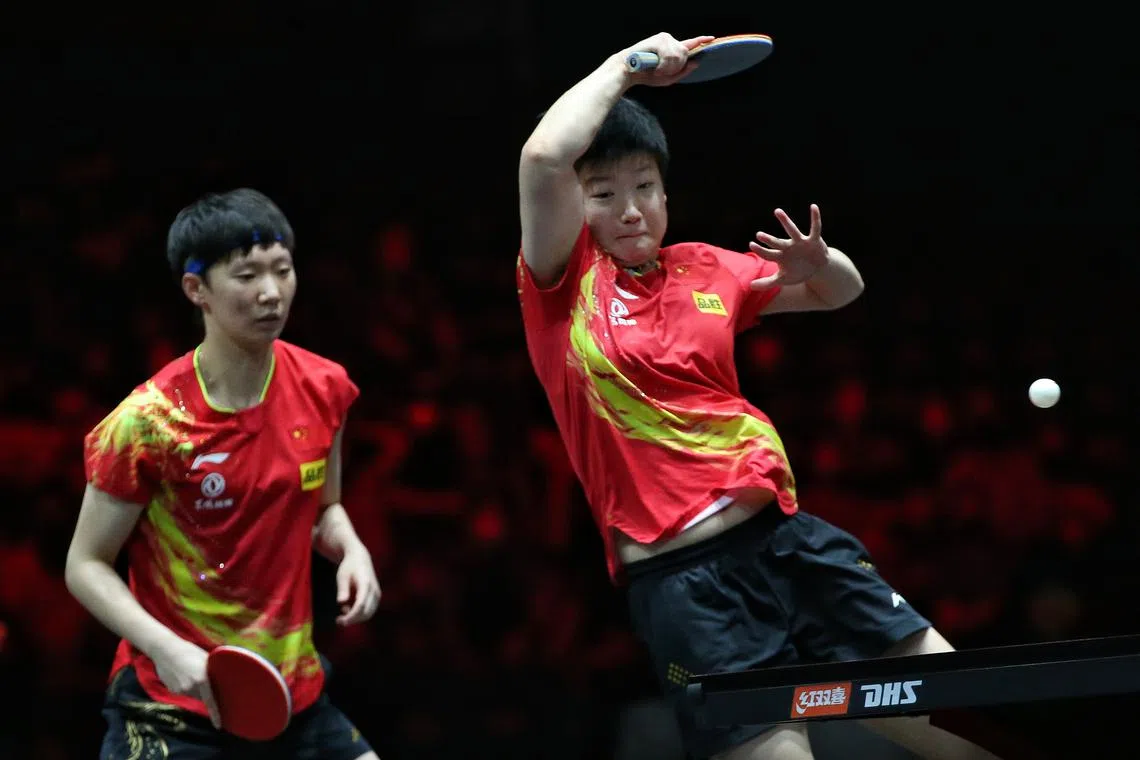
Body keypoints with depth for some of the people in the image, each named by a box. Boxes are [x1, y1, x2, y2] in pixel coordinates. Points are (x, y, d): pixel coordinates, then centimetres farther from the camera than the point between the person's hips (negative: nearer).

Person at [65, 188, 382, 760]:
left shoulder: (324, 389, 0)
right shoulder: (149, 422, -16)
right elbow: (87, 566, -9)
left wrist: (350, 548, -5)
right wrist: (165, 648, -24)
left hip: (296, 697, 5)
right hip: (169, 707, -5)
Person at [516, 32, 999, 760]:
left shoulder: (705, 270, 14)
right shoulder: (564, 283, -1)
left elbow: (843, 290, 28)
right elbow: (544, 158, -20)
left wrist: (817, 265, 4)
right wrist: (625, 65, -8)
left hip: (788, 541, 5)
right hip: (684, 581, -5)